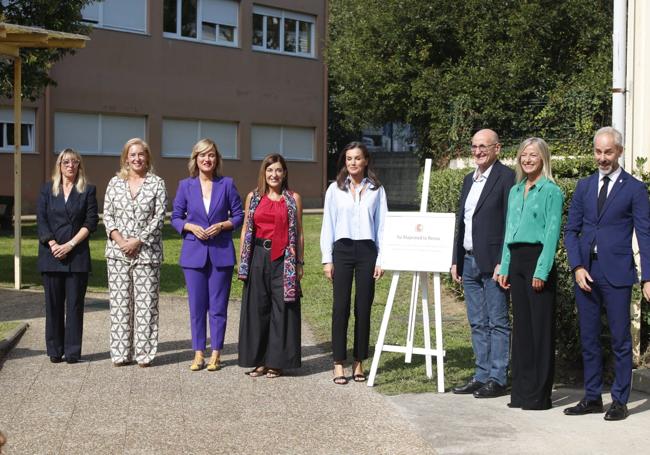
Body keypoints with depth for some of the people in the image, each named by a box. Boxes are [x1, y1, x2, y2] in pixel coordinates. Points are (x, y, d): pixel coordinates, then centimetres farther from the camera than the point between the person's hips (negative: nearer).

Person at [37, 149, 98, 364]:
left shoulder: (88, 190, 6)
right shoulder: (47, 189, 11)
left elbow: (91, 222, -1)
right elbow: (41, 220, 3)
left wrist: (70, 244, -10)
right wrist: (53, 245, -10)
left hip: (77, 256, -1)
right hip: (51, 255, 1)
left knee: (75, 304, -1)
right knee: (53, 303, 4)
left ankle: (72, 351, 4)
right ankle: (55, 351, 10)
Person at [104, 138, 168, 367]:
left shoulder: (157, 183, 2)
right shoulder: (115, 183, 10)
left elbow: (159, 217, -4)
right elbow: (107, 215, 7)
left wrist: (137, 241, -11)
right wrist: (119, 240, -9)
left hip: (146, 251, -2)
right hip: (117, 252, 2)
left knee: (146, 302, -1)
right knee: (119, 302, 3)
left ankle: (144, 352, 6)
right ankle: (121, 352, 10)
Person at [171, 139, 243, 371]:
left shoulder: (226, 184, 2)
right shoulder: (185, 186, 4)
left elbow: (238, 216, 5)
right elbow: (176, 218, 8)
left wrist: (222, 225, -12)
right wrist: (191, 227, -11)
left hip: (221, 252, -1)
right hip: (194, 253, 1)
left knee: (218, 306, 3)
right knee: (196, 306, 5)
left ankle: (215, 354, 12)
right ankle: (198, 353, 14)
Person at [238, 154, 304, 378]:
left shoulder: (293, 198, 5)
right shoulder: (253, 197, 9)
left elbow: (299, 233, 6)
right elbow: (245, 230, 11)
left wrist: (299, 263, 2)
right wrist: (241, 261, 6)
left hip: (283, 259, -2)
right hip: (258, 257, 2)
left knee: (282, 308, -1)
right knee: (257, 307, 4)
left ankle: (277, 361, 8)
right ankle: (258, 360, 13)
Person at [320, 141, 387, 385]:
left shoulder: (377, 190, 6)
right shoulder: (335, 189, 6)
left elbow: (382, 226, 5)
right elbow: (328, 225, 6)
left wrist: (380, 259, -1)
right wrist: (327, 258, 0)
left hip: (367, 251, 0)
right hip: (343, 250, 0)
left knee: (363, 307, 3)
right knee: (341, 307, -2)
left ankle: (358, 362, 12)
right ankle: (339, 363, 4)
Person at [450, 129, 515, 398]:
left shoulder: (507, 178, -8)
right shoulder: (469, 180, 17)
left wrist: (503, 263, -18)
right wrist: (456, 260, 15)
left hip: (492, 262, -8)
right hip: (469, 261, 8)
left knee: (498, 322, -1)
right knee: (477, 323, 12)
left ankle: (497, 379, 5)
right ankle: (482, 376, 19)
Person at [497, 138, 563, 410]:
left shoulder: (551, 191, -5)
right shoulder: (515, 191, 16)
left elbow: (552, 233, -10)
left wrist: (541, 270, -17)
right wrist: (504, 267, 13)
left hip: (538, 258, -7)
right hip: (516, 259, 7)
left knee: (541, 326, -3)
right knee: (521, 324, 10)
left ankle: (540, 394, 3)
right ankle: (521, 390, 17)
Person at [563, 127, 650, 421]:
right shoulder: (584, 187, 11)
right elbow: (571, 230, 10)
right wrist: (577, 267, -3)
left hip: (616, 275, -4)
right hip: (585, 273, 4)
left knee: (620, 340, 2)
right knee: (588, 339, 10)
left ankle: (620, 401, 11)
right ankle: (592, 398, 20)